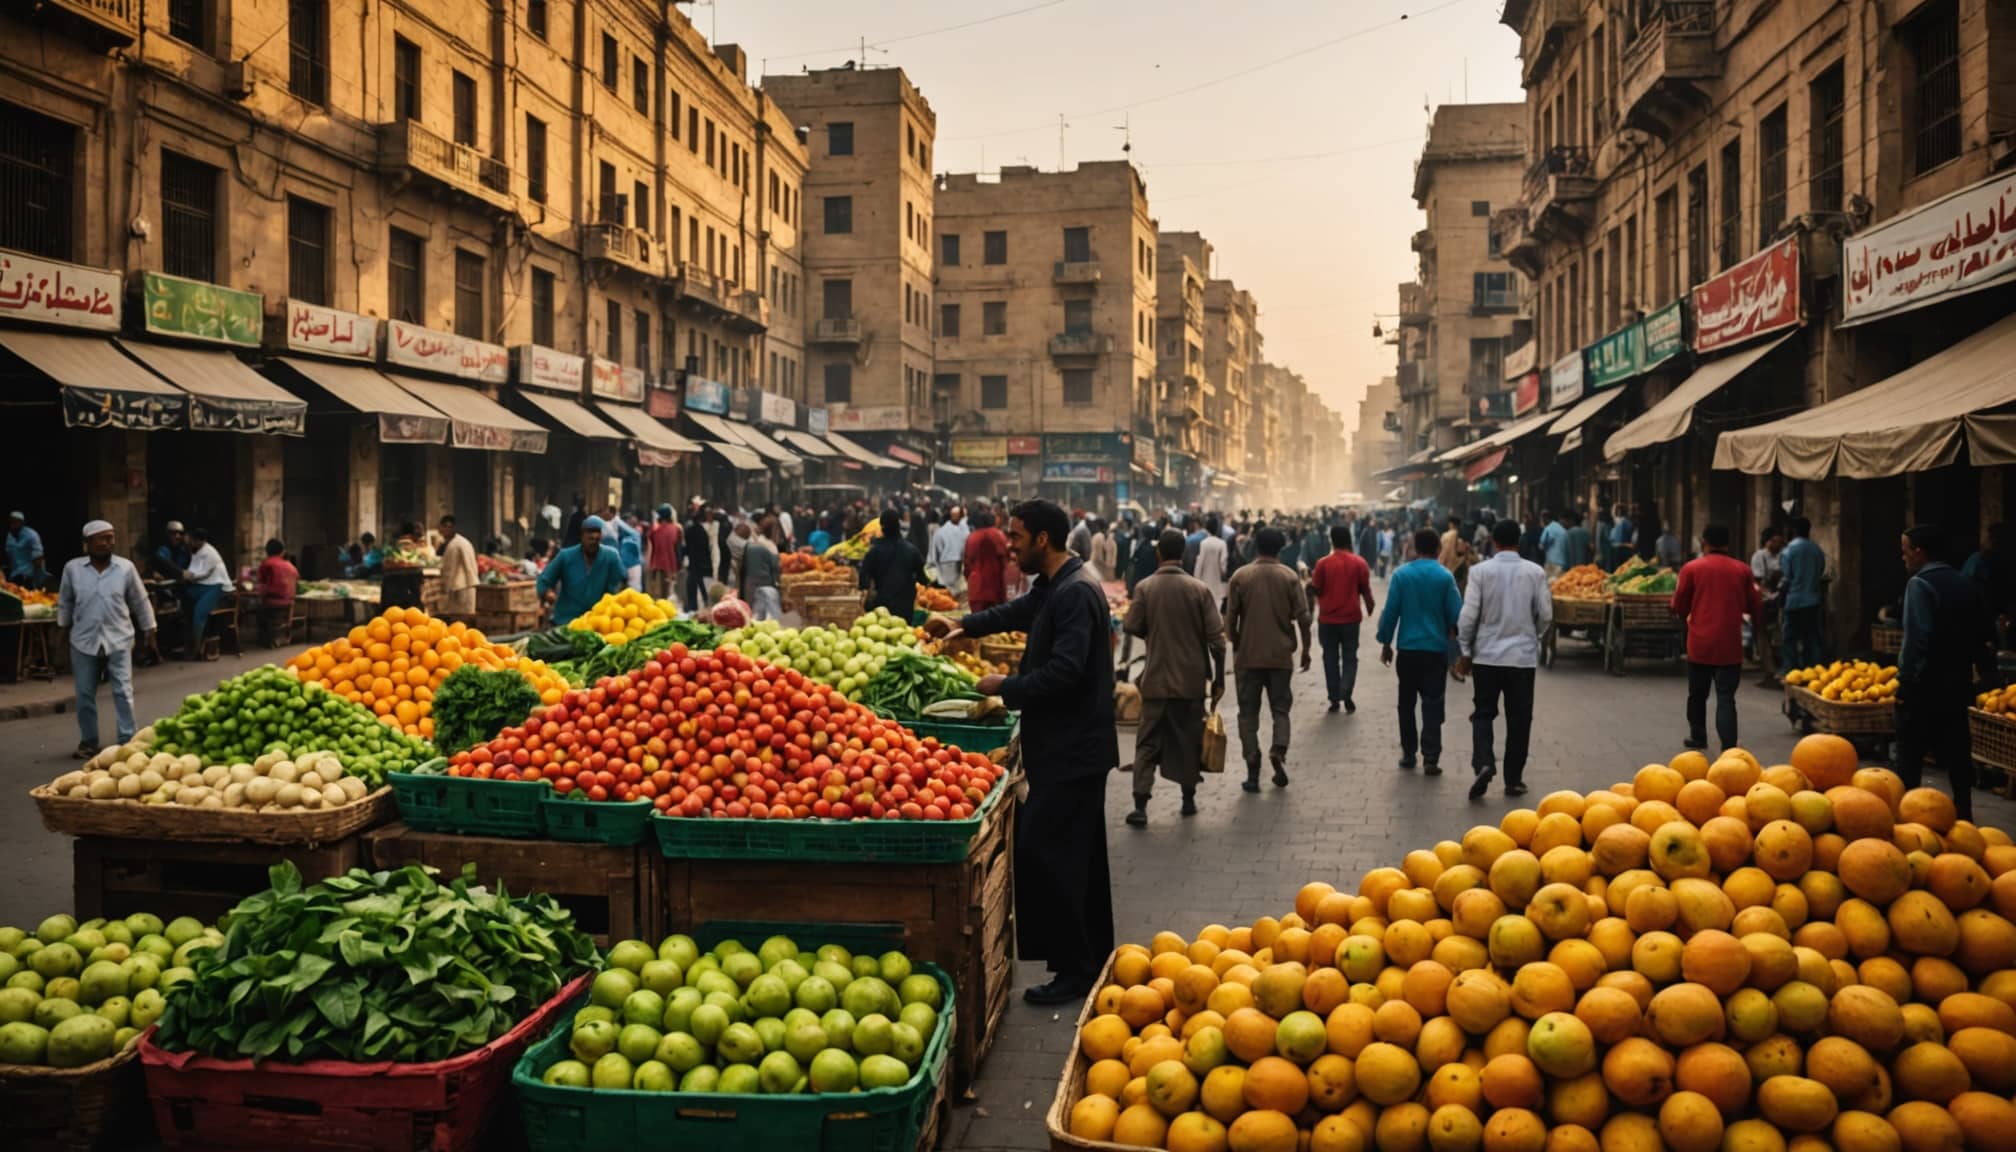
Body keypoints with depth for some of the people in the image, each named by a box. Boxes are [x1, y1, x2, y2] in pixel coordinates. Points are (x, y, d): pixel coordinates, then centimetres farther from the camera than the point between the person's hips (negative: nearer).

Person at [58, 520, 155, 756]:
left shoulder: (125, 567, -4)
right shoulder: (72, 568, -2)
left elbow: (140, 601, 5)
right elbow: (64, 602, 12)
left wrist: (148, 630, 8)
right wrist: (64, 628, 17)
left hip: (119, 640, -1)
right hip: (84, 641, 1)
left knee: (123, 692, -3)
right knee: (85, 694, 8)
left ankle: (127, 740, 2)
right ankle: (88, 742, 20)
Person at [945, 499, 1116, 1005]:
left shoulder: (1076, 593, -20)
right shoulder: (1053, 589, 13)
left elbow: (1064, 671, -28)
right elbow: (1019, 611, 35)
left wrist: (1005, 688, -16)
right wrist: (967, 626, 39)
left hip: (1071, 750, -11)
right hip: (1072, 745, 11)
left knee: (1044, 852, -10)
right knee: (1080, 858, 17)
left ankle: (1073, 970, -4)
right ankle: (1094, 958, 27)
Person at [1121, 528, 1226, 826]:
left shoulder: (1144, 588, -7)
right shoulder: (1198, 589, -6)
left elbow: (1131, 628, -7)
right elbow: (1216, 638, -7)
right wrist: (1218, 678, 2)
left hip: (1156, 678, 0)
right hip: (1191, 679, 0)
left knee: (1148, 741, 4)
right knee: (1189, 740, 14)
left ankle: (1140, 806, -5)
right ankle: (1188, 799, 23)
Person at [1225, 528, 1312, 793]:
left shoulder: (1240, 576, -3)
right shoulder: (1290, 576, -2)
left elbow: (1230, 617, -2)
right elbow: (1302, 616, -5)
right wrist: (1306, 648, 7)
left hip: (1247, 655, 0)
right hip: (1281, 654, 0)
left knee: (1248, 713, 7)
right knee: (1280, 708, 13)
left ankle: (1253, 773, 3)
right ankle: (1278, 750, -13)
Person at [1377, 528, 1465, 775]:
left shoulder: (1401, 574, -3)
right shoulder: (1445, 576, -6)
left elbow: (1390, 611, -3)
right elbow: (1456, 614, -5)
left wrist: (1386, 643, 6)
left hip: (1408, 648, 1)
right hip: (1436, 648, -1)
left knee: (1407, 702, 13)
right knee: (1432, 705, 1)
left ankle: (1408, 754, 17)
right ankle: (1430, 759, -6)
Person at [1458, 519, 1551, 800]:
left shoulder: (1481, 571, -7)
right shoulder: (1535, 572, -4)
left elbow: (1469, 614, -7)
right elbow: (1546, 614, 0)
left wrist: (1466, 651, 4)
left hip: (1487, 654, -1)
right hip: (1523, 655, 1)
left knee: (1483, 713, 9)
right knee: (1519, 718, 9)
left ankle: (1483, 763, -13)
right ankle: (1513, 779, 14)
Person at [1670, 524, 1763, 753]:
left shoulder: (1692, 568, -3)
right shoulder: (1742, 570, 1)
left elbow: (1679, 608, 0)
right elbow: (1756, 608, 7)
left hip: (1700, 643, 0)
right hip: (1730, 646, 0)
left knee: (1697, 694, 18)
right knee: (1726, 698, -2)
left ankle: (1698, 737, 33)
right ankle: (1728, 748, -14)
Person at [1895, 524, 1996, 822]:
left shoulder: (1920, 584, -14)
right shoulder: (1966, 585, 10)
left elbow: (1917, 638, -22)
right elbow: (1986, 633, 16)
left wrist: (1905, 680, -18)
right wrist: (1986, 672, 23)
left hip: (1924, 685, -7)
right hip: (1958, 683, 7)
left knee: (1910, 755, 1)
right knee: (1956, 753, 12)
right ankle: (1963, 815, 15)